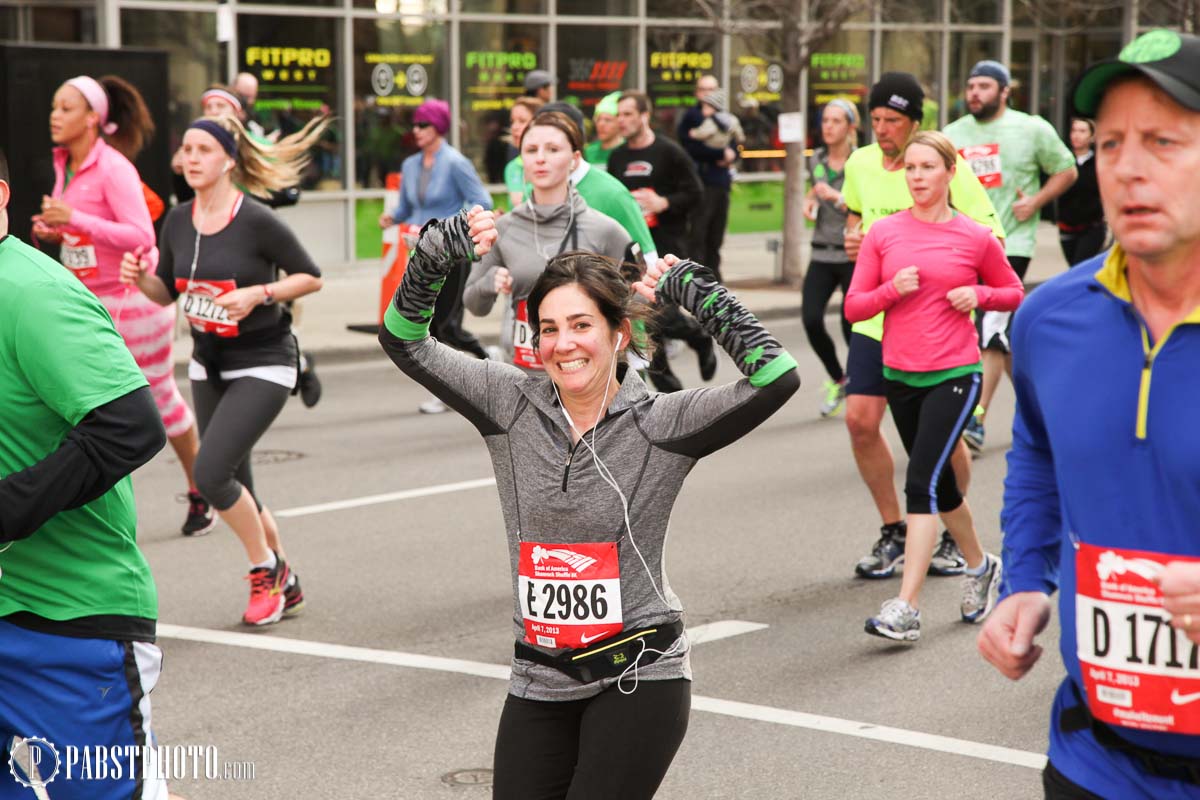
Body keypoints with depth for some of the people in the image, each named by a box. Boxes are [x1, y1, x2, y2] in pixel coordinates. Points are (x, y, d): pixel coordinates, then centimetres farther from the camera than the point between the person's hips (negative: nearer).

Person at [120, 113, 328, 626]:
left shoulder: (256, 221, -17)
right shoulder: (178, 222, 1)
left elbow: (310, 277, -9)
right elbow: (167, 293, 11)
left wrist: (258, 294, -22)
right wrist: (141, 277, -10)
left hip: (263, 364, -7)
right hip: (208, 365, 7)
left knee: (210, 473, -18)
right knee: (235, 487, 12)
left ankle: (264, 570, 5)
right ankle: (284, 584, 31)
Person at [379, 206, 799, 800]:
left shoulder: (660, 424, -8)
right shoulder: (512, 406, 1)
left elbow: (776, 378, -19)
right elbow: (405, 342, 1)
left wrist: (694, 289, -15)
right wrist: (437, 252, -13)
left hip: (638, 677, -4)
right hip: (538, 681, 4)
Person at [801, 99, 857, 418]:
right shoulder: (817, 160, 8)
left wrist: (836, 197, -22)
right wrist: (810, 200, 8)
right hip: (822, 255, 5)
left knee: (851, 325, -5)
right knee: (811, 319, -10)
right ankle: (837, 380, 13)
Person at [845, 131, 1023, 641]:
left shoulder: (975, 238, -2)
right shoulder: (883, 233, 2)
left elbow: (1013, 293, 12)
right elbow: (853, 307, 2)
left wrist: (978, 295, -7)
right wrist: (893, 289, -16)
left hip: (955, 375, -4)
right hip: (899, 375, 4)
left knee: (922, 483, -17)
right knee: (941, 485, 17)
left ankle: (906, 609, -18)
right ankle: (980, 566, 43)